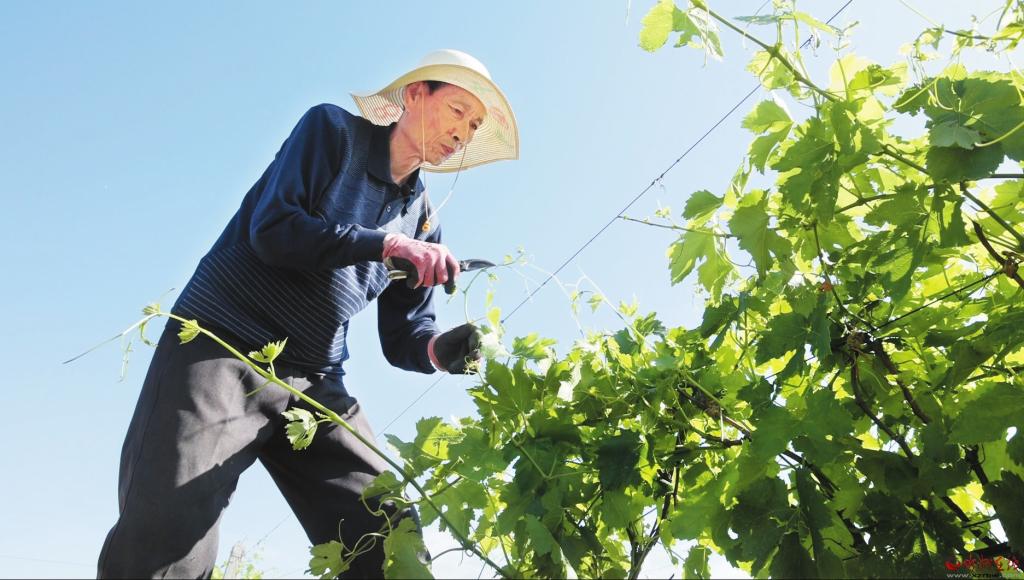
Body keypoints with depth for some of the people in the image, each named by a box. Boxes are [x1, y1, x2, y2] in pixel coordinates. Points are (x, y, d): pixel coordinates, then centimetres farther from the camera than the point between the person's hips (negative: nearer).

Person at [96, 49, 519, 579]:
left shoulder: (423, 219, 12)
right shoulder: (332, 128, 0)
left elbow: (402, 337, 8)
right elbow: (273, 228, -14)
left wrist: (440, 351, -14)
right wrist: (384, 244, -20)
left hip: (314, 382, 5)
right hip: (221, 345, -4)